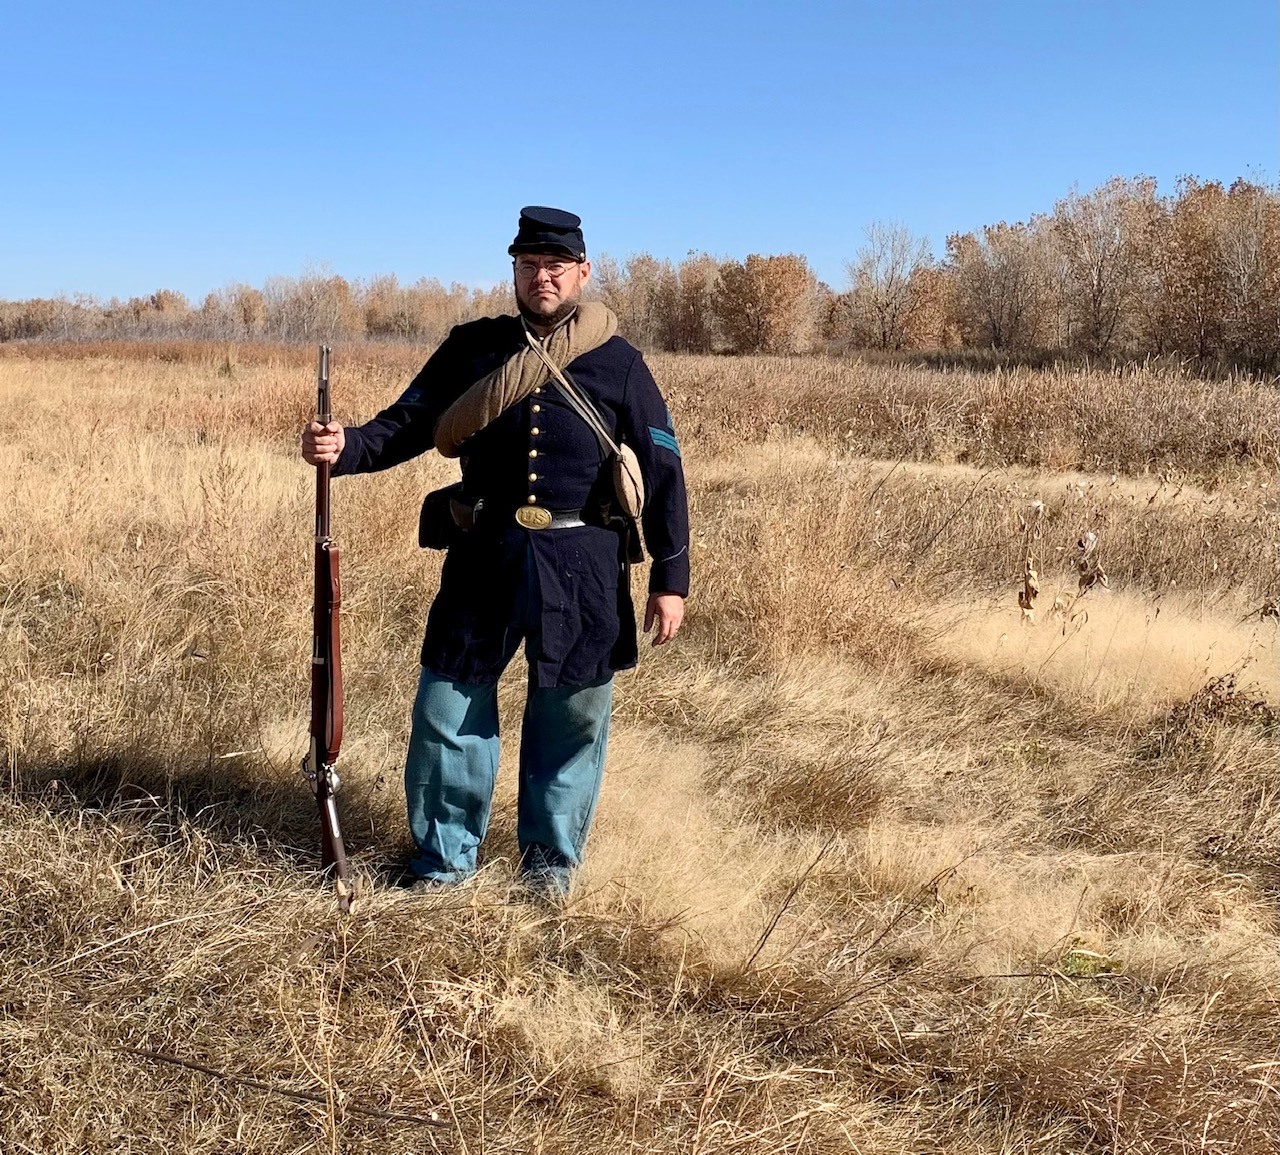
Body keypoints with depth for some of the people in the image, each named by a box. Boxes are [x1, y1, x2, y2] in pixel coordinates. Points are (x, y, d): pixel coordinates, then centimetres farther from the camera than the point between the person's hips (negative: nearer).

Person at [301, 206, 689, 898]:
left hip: (582, 563, -1)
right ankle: (446, 857, 24)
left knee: (572, 718, 8)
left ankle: (551, 856, 30)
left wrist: (670, 579, -1)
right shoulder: (473, 348, 6)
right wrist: (344, 449, -16)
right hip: (486, 553, 1)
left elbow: (663, 472, 3)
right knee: (447, 709, 4)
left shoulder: (616, 363, 2)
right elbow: (406, 427, 5)